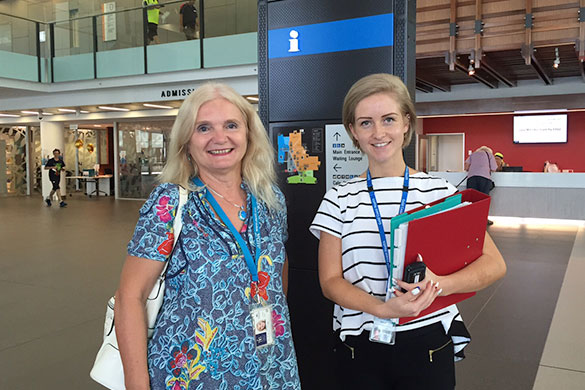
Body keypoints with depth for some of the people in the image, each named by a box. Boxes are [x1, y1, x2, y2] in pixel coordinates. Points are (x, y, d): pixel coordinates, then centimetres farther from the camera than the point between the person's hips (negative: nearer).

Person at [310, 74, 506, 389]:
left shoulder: (439, 192, -3)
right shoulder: (339, 200, -1)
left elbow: (494, 264, -4)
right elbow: (330, 281, -4)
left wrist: (439, 284, -23)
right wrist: (382, 309, -22)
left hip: (427, 346, 0)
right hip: (359, 349, 1)